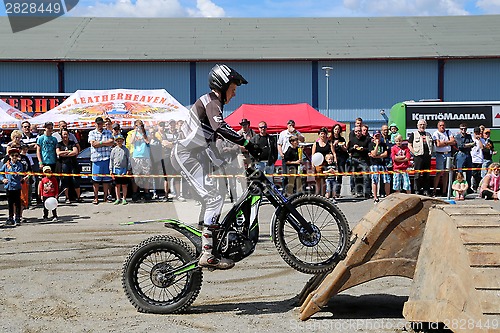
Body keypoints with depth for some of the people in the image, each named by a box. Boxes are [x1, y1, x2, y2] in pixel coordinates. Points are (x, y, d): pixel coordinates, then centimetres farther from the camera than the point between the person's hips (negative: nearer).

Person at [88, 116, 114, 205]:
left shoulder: (108, 133, 15)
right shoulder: (92, 133, 10)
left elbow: (111, 143, -1)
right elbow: (93, 144, -6)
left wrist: (99, 143, -6)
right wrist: (105, 142, -2)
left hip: (107, 158, 2)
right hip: (96, 158, -2)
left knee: (106, 179, 3)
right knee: (96, 179, -2)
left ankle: (105, 197, 10)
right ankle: (96, 198, 4)